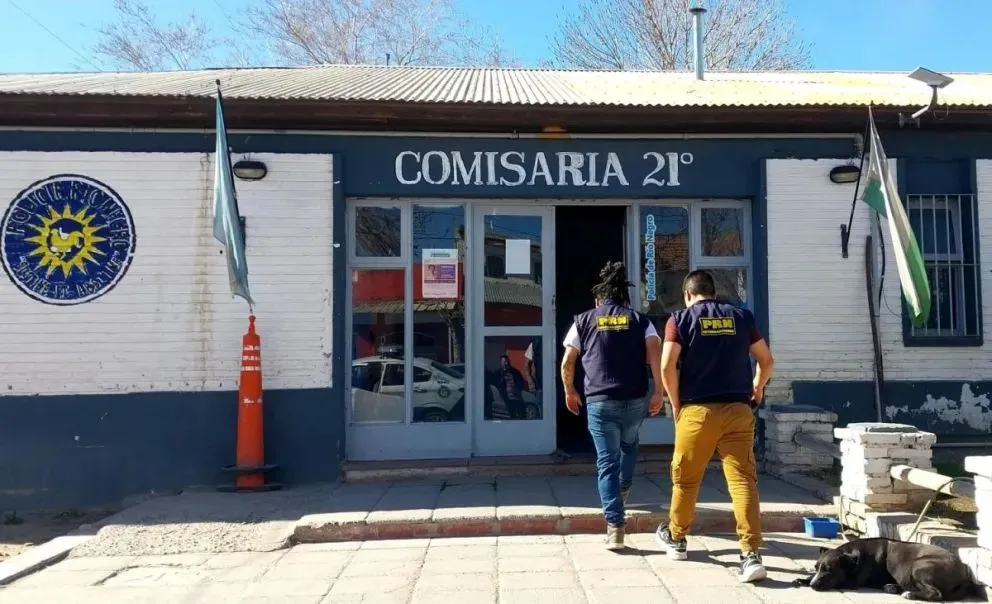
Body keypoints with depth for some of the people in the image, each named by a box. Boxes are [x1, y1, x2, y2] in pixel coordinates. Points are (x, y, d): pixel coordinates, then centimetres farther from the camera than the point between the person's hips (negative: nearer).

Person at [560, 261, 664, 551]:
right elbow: (655, 353, -6)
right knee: (629, 445, 30)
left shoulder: (584, 320, 9)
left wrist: (570, 391, 20)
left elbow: (567, 363, 6)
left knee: (607, 462, 1)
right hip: (635, 400, 2)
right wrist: (658, 392, -3)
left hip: (600, 402, -1)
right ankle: (623, 491, 45)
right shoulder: (640, 320, 9)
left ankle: (615, 527, -5)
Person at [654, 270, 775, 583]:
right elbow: (767, 360, 14)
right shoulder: (741, 316, 10)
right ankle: (751, 555, -9)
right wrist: (757, 387, 32)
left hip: (697, 410, -2)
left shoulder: (680, 319, 1)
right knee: (743, 479, -1)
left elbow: (667, 366, -9)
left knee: (685, 478, 14)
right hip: (738, 410, 2)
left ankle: (676, 538, 31)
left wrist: (676, 404, 2)